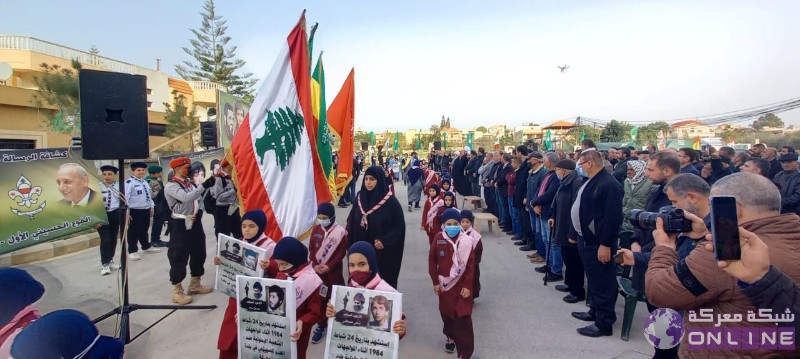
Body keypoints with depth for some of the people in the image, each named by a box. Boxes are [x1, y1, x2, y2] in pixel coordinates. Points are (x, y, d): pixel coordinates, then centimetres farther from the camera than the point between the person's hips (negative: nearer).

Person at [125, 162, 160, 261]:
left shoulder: (144, 182, 13)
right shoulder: (129, 182, -14)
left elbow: (149, 195, 20)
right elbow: (125, 198, -18)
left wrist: (152, 207, 16)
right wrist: (126, 212, -21)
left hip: (146, 210, 8)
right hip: (135, 211, -8)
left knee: (144, 230, 21)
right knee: (134, 231, 1)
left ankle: (147, 246, 34)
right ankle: (132, 251, 9)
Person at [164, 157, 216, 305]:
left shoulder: (190, 183, 10)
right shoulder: (170, 186, -12)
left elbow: (199, 199, 16)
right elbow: (186, 198, -29)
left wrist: (199, 212, -4)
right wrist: (204, 186, -33)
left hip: (195, 223, 8)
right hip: (180, 225, -8)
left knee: (199, 253, 15)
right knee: (179, 257, -2)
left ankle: (195, 284, 30)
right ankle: (177, 291, 9)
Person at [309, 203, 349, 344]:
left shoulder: (340, 232, -12)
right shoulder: (316, 229, 1)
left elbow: (341, 252, -11)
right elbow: (311, 249, 4)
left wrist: (329, 266, -17)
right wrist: (315, 264, -10)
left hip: (333, 271, -3)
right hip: (317, 270, 3)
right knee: (320, 298, 11)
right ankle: (321, 325, 25)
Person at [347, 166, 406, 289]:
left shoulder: (390, 201, -11)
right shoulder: (360, 198, 2)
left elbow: (400, 226, -9)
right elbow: (351, 224, 9)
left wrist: (385, 241, -19)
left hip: (384, 252, -4)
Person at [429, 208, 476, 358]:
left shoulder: (466, 241, -12)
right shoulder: (439, 239, -8)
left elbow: (471, 264, -7)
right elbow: (432, 261, 0)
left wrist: (467, 285, -9)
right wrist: (435, 282, -1)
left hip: (462, 285, -2)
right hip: (444, 283, 3)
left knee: (463, 317, -4)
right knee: (446, 313, 18)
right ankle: (450, 337, 44)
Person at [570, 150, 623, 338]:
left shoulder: (609, 184, -21)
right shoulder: (591, 182, 11)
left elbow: (613, 218, -24)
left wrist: (605, 244, -23)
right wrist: (577, 233, 21)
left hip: (598, 243, -10)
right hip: (586, 239, 10)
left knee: (603, 283, 2)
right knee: (593, 280, 22)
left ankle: (604, 323, 12)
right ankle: (595, 311, 36)